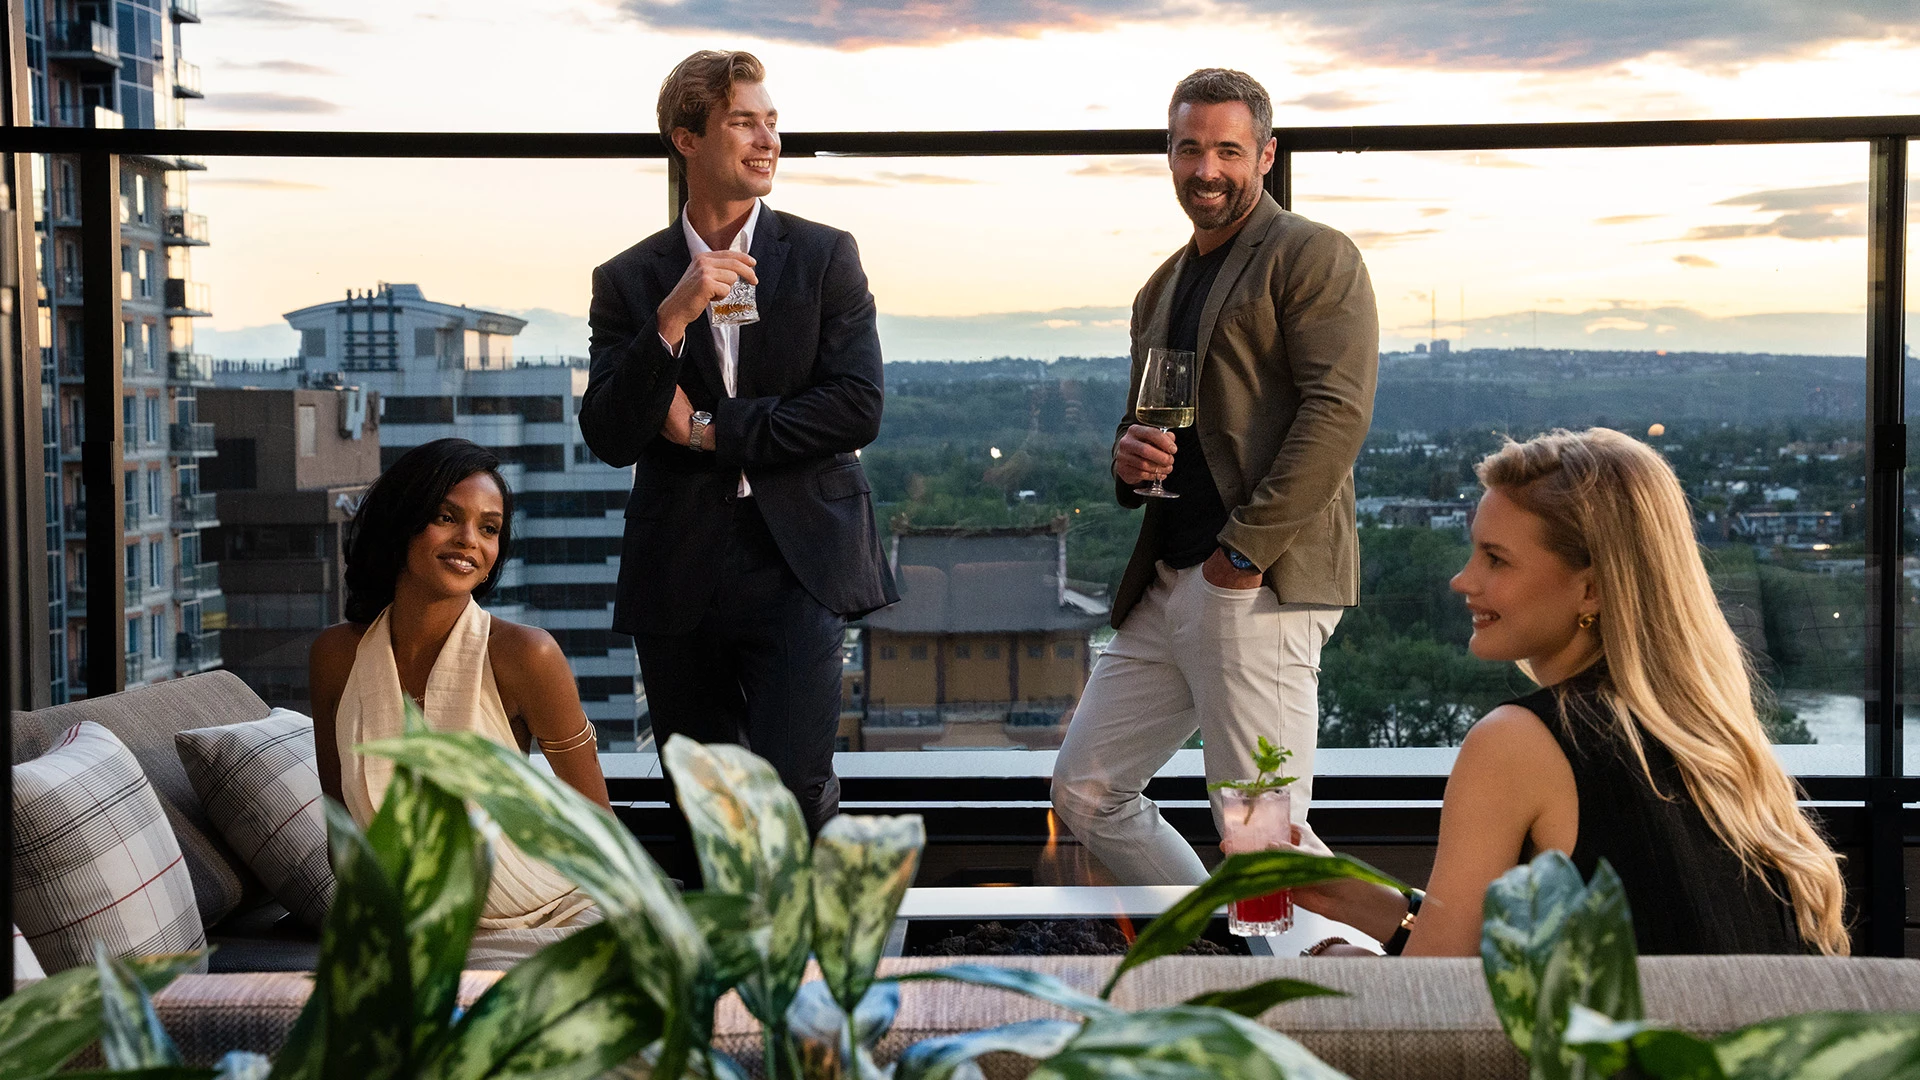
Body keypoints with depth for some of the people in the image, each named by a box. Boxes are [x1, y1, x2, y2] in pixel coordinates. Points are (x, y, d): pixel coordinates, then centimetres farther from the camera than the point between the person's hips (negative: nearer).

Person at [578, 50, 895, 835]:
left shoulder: (824, 257, 5)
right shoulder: (628, 282, 6)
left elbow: (858, 408, -5)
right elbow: (609, 439, -4)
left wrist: (711, 431, -6)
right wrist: (672, 319, -16)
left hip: (797, 563, -2)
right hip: (679, 573, 2)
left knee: (787, 791, -16)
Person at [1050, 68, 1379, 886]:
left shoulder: (1313, 257, -4)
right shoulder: (1163, 287, 22)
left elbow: (1337, 412, -14)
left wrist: (1245, 551, -18)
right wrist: (1129, 456, 4)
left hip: (1260, 586, -9)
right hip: (1164, 585, 9)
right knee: (1084, 792, 12)